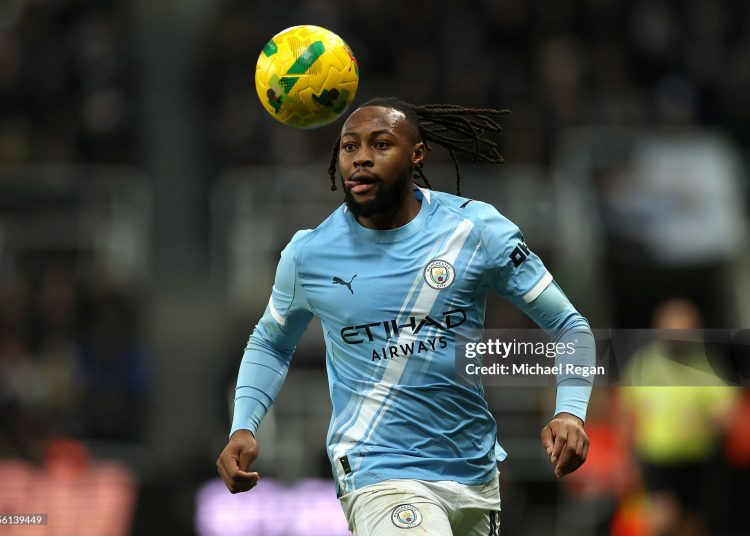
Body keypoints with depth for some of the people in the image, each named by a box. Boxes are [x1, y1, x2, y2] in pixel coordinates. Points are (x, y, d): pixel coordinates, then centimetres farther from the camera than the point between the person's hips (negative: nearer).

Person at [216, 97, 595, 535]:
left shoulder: (477, 230, -5)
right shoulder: (308, 253, -2)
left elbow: (569, 326, 2)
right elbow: (271, 342, 18)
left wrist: (571, 412, -16)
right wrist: (243, 427, 1)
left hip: (477, 469, 3)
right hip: (382, 475, -3)